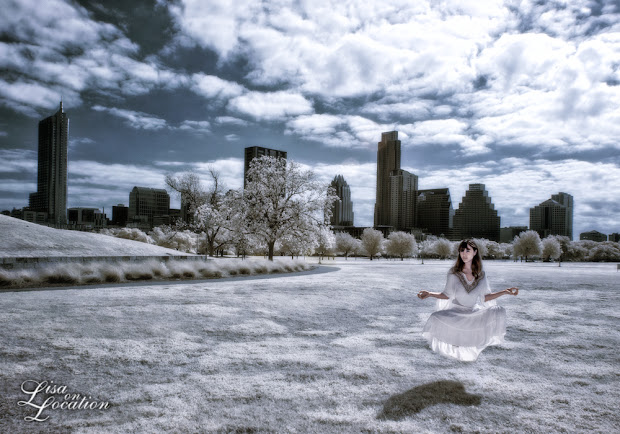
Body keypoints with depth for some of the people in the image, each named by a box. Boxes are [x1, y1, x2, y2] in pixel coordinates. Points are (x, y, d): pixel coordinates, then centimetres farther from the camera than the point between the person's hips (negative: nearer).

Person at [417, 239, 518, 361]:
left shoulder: (481, 274, -1)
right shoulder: (453, 273, -7)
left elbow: (484, 298, 6)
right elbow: (447, 295, -1)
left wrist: (505, 292, -1)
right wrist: (429, 294, -15)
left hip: (475, 312, 3)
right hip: (456, 312, -2)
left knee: (499, 312, -22)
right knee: (436, 319, -32)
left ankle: (478, 342, 2)